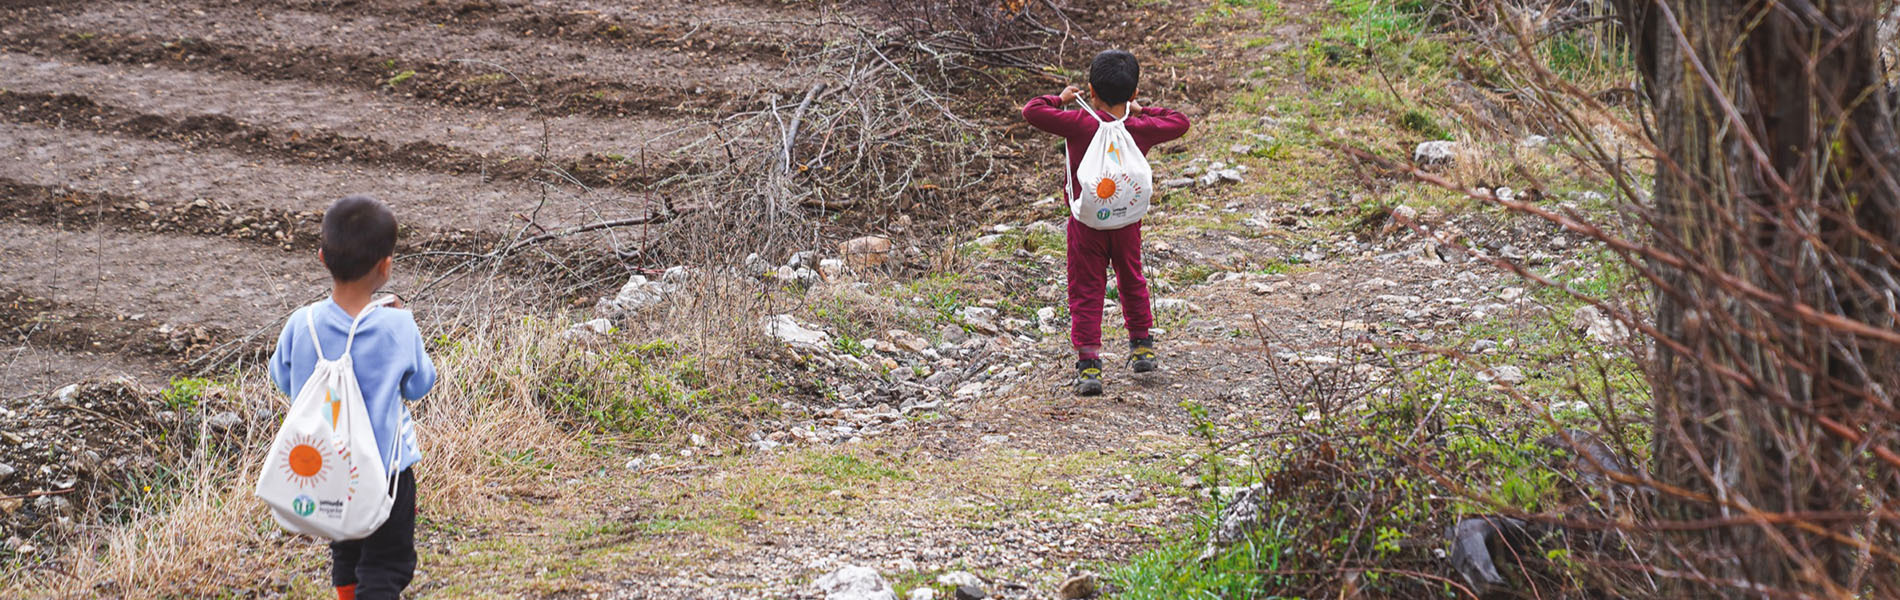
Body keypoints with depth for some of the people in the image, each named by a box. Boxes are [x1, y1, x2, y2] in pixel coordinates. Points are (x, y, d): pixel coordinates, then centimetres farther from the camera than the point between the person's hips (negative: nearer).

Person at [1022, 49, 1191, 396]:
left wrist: (1061, 99, 3)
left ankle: (1089, 362, -4)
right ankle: (1141, 346, 36)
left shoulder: (1080, 124, -15)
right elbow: (1180, 122, 11)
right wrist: (1141, 111, 16)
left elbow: (1031, 111, -14)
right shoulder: (1141, 129, -6)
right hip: (1128, 222, 3)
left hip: (1086, 223, -3)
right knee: (1131, 282, 24)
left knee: (1086, 292, 3)